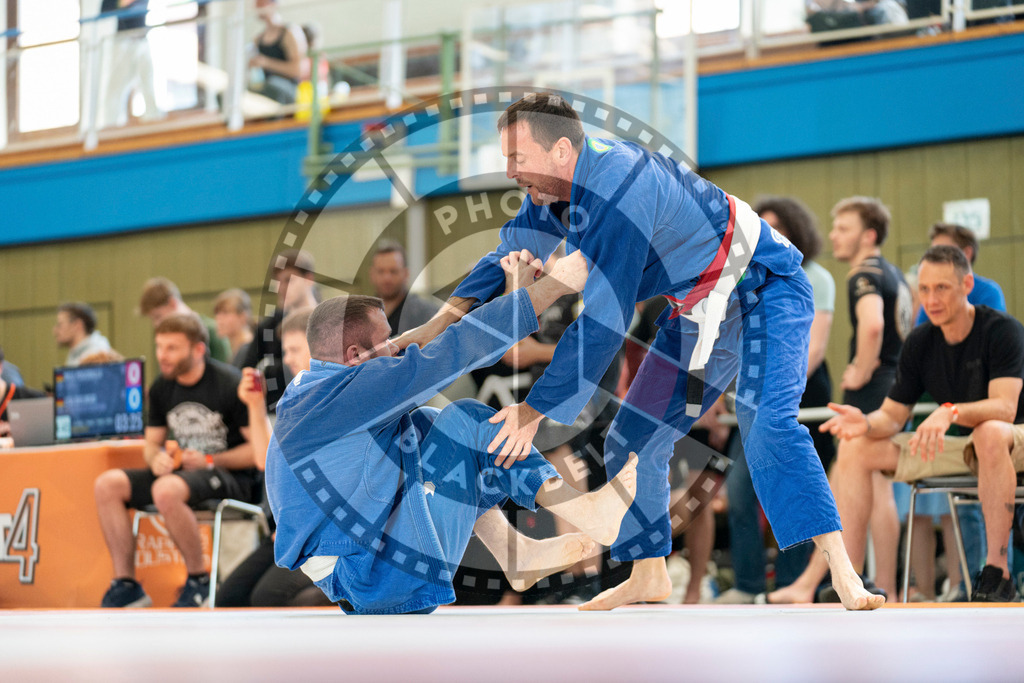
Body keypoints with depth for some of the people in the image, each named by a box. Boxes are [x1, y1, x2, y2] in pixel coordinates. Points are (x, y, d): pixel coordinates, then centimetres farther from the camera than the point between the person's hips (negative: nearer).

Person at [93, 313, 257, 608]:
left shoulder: (230, 383, -13)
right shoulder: (161, 388, 8)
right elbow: (153, 442, 18)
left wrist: (210, 461, -21)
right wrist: (157, 459, -7)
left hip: (231, 477, -7)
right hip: (180, 471, 7)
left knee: (166, 490, -37)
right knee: (107, 484, -12)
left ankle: (199, 581, -18)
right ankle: (126, 585, -10)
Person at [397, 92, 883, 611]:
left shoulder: (617, 195, -34)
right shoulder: (556, 189, -5)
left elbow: (602, 324, -34)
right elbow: (510, 255, 9)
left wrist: (536, 410, -27)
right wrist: (440, 325, -4)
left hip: (762, 291, -9)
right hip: (698, 310, 9)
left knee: (766, 421, -31)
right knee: (634, 439, 9)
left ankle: (841, 570, -32)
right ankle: (648, 577, 24)